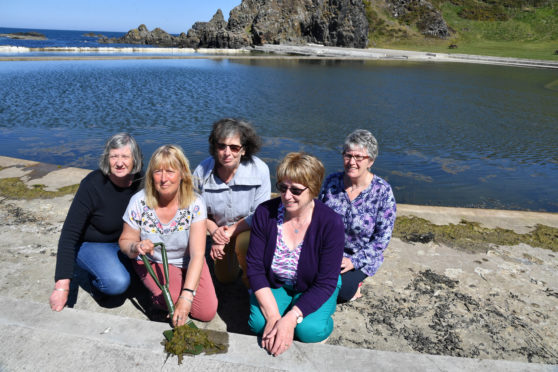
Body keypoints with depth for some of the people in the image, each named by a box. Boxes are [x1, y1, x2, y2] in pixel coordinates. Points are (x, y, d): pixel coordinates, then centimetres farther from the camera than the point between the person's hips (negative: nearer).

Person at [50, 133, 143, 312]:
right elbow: (69, 235, -26)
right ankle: (96, 278, 4)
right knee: (117, 283, -31)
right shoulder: (92, 185, -26)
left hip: (125, 240, 5)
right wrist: (62, 286, -31)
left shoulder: (139, 181, -13)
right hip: (91, 244, -5)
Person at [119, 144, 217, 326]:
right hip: (152, 261, -1)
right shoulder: (139, 202, -19)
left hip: (187, 262, 1)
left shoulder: (195, 203, -22)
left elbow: (197, 254, -26)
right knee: (172, 300, -28)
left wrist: (187, 295, -35)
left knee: (207, 312, -10)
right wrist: (136, 247, -31)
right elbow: (124, 242, -6)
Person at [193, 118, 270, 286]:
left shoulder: (259, 170, -28)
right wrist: (213, 230, -23)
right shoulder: (202, 170, -21)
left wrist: (229, 232, -28)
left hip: (249, 228, -3)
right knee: (225, 278, 16)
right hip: (220, 229, 3)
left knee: (244, 243, -38)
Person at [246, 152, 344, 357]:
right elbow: (255, 267, -14)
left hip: (313, 288, -2)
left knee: (310, 330, -27)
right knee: (259, 323, -23)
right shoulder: (265, 213, -18)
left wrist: (290, 319, -30)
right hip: (274, 283, 2)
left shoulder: (331, 223, -24)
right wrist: (273, 316, -24)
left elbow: (326, 282, -20)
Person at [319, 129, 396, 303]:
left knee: (339, 290, -27)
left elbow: (382, 238, -11)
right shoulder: (332, 181, -4)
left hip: (361, 257, -3)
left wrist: (354, 261, -19)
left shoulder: (382, 191, -14)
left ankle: (353, 283, 9)